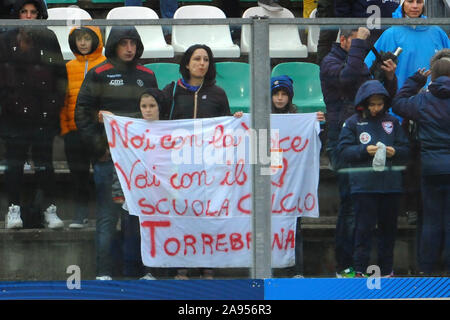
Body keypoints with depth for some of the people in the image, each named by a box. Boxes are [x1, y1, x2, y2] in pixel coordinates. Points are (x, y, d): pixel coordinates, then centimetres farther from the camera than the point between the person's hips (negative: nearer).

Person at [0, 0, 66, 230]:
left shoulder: (49, 39, 9)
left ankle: (49, 209, 6)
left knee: (44, 163, 2)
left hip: (43, 113, 0)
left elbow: (60, 73, 11)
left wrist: (57, 100, 2)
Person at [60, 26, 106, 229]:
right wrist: (64, 128, 3)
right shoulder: (69, 68, 10)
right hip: (75, 130, 3)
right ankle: (80, 213, 14)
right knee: (78, 172, 7)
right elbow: (63, 100, 11)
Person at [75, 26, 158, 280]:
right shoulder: (99, 75, 2)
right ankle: (104, 272, -3)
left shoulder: (147, 76, 13)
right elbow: (82, 114, -1)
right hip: (108, 156, -3)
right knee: (108, 215, -4)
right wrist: (98, 146, -10)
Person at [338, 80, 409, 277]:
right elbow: (343, 150, -2)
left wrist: (395, 151, -8)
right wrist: (365, 150, -15)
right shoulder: (353, 123, 4)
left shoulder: (392, 122, 11)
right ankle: (360, 270, 0)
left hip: (391, 185, 3)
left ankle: (387, 269, 16)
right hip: (363, 185, -3)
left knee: (388, 227, 8)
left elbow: (405, 149, 14)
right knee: (364, 228, -4)